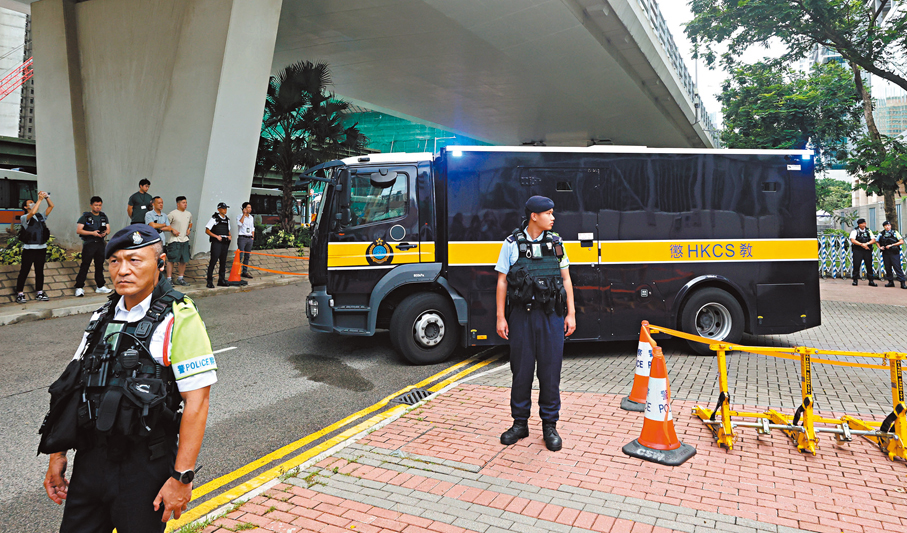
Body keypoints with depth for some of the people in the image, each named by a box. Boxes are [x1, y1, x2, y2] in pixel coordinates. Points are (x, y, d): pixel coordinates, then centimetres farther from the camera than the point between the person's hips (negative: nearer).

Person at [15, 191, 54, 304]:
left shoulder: (41, 216, 17)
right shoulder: (24, 218, -1)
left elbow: (51, 206, 11)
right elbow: (32, 212, -22)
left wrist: (47, 197, -4)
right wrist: (40, 199, -19)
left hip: (41, 248, 5)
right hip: (29, 249, -5)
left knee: (40, 271, 9)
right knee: (24, 272, -2)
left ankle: (40, 293, 14)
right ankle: (20, 294, 1)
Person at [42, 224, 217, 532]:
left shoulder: (178, 319, -15)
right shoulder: (103, 318, 7)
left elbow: (196, 400, -19)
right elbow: (76, 388, 12)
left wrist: (182, 477, -19)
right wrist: (57, 455, 11)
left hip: (145, 468, -6)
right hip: (89, 460, 6)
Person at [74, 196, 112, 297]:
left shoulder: (104, 216, 13)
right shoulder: (85, 216, -1)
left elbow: (108, 229, 13)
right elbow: (78, 230, -7)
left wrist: (105, 233, -10)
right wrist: (92, 233, -18)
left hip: (100, 244, 4)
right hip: (89, 244, -4)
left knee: (100, 265, 10)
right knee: (85, 266, -5)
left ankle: (100, 286, 19)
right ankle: (79, 287, -1)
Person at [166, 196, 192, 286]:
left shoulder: (189, 214, 13)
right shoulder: (172, 214, -6)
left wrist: (189, 229, 11)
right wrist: (173, 230, -16)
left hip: (185, 240, 6)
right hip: (175, 240, -6)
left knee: (184, 260, 8)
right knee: (171, 259, -6)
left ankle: (180, 278, 18)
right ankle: (169, 278, -1)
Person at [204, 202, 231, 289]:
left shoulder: (227, 220, 16)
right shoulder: (214, 218, -3)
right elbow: (207, 230, -4)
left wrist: (230, 236, 4)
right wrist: (216, 236, -15)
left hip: (225, 242, 6)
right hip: (216, 242, -6)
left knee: (223, 262, 9)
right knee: (213, 261, -9)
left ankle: (221, 280, 16)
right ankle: (209, 282, -5)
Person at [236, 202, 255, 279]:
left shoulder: (251, 217, 16)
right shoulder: (240, 216, -2)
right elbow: (239, 223, -24)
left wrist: (253, 237, 12)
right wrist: (244, 214, -18)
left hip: (250, 238, 6)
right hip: (242, 238, -6)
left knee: (247, 256, 7)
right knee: (240, 255, -10)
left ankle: (245, 272, 12)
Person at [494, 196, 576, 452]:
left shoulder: (556, 243, 8)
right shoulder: (512, 244, 0)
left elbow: (566, 279, 10)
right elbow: (502, 281, 1)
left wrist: (571, 313, 4)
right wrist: (500, 317, -4)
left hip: (551, 316, 2)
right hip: (522, 315, -1)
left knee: (550, 371, 5)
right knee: (521, 370, 7)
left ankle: (549, 425, 19)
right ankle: (520, 423, 22)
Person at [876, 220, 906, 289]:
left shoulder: (895, 232, 2)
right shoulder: (881, 234, 9)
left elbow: (901, 241, -2)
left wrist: (891, 245, -11)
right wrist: (880, 247, 2)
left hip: (894, 253, -3)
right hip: (885, 253, 3)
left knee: (897, 267, -8)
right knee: (887, 268, 6)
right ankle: (890, 282, 15)